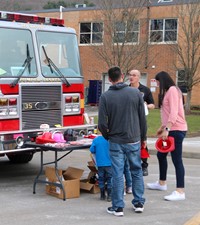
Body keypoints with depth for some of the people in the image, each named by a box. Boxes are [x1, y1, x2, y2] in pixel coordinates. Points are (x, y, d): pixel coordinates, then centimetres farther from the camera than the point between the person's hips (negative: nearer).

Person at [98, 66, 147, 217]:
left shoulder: (105, 96, -7)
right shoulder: (136, 93, -3)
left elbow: (102, 123, -9)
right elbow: (143, 118, 0)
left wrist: (107, 136, 9)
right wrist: (143, 137, 12)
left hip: (116, 141, -1)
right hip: (134, 140, 1)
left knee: (117, 174, 5)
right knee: (137, 171, 15)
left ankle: (118, 207, 10)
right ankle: (139, 203, 21)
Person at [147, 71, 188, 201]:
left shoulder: (172, 90, -12)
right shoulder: (167, 91, 18)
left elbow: (174, 112, -20)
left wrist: (167, 129, -24)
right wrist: (162, 127, 24)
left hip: (176, 129, -10)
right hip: (170, 129, 10)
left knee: (176, 159, -10)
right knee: (161, 154, 18)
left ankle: (180, 192, -10)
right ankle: (162, 183, 32)